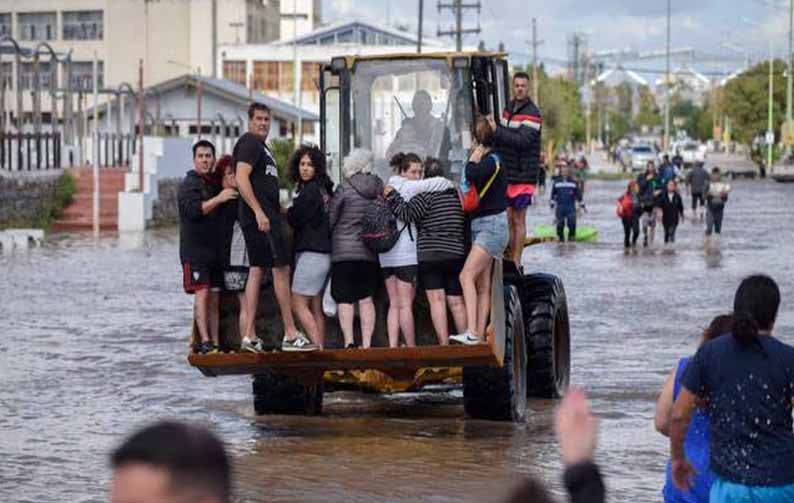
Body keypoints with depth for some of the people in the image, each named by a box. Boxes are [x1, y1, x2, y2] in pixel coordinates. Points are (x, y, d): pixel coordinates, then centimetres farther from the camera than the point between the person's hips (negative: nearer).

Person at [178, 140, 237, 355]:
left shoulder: (215, 184, 18)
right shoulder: (189, 184, -4)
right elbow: (192, 210, -21)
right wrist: (218, 199, -27)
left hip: (214, 250, 7)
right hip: (195, 250, -7)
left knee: (214, 297, 4)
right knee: (202, 292, -14)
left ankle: (215, 342, 4)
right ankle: (204, 341, -18)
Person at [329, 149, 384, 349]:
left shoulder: (344, 188, -8)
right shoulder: (379, 188, 4)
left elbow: (330, 220, -3)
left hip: (344, 251, -4)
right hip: (370, 252, 4)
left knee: (345, 300, -1)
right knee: (366, 299, 8)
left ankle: (349, 341, -11)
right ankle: (367, 342, 3)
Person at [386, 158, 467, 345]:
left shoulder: (426, 195, -7)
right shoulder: (456, 195, 14)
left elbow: (408, 213, -14)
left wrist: (392, 196, -7)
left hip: (430, 254, -6)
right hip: (457, 254, 6)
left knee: (437, 299, -8)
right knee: (456, 302, 10)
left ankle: (444, 343, -16)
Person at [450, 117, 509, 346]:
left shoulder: (491, 160, -13)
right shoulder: (486, 160, 15)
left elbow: (472, 175, -30)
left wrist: (473, 160, -14)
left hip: (492, 226, -10)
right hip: (481, 226, 10)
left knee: (467, 276, -20)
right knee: (483, 284, 8)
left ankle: (472, 332, -28)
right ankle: (480, 335, 8)